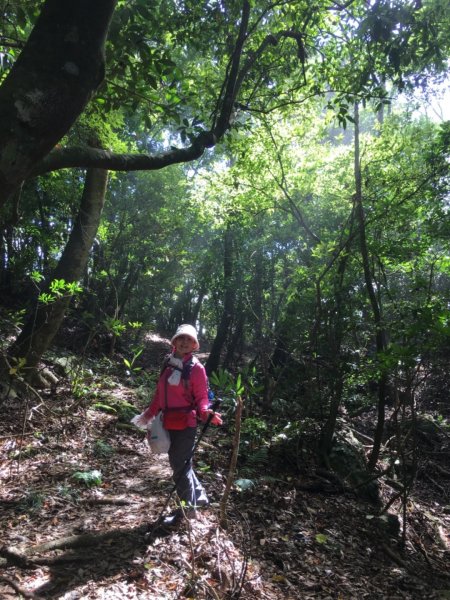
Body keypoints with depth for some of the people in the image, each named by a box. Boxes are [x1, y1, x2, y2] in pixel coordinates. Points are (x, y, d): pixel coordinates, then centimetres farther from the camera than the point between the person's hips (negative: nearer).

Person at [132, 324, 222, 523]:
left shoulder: (196, 368, -10)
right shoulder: (168, 363, 8)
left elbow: (201, 397, -10)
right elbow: (160, 393, 14)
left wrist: (206, 413, -28)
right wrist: (149, 414, 15)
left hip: (185, 424, -7)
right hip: (169, 423, 7)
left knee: (180, 466, 2)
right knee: (178, 462, 19)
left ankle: (188, 508, 22)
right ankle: (199, 496, 39)